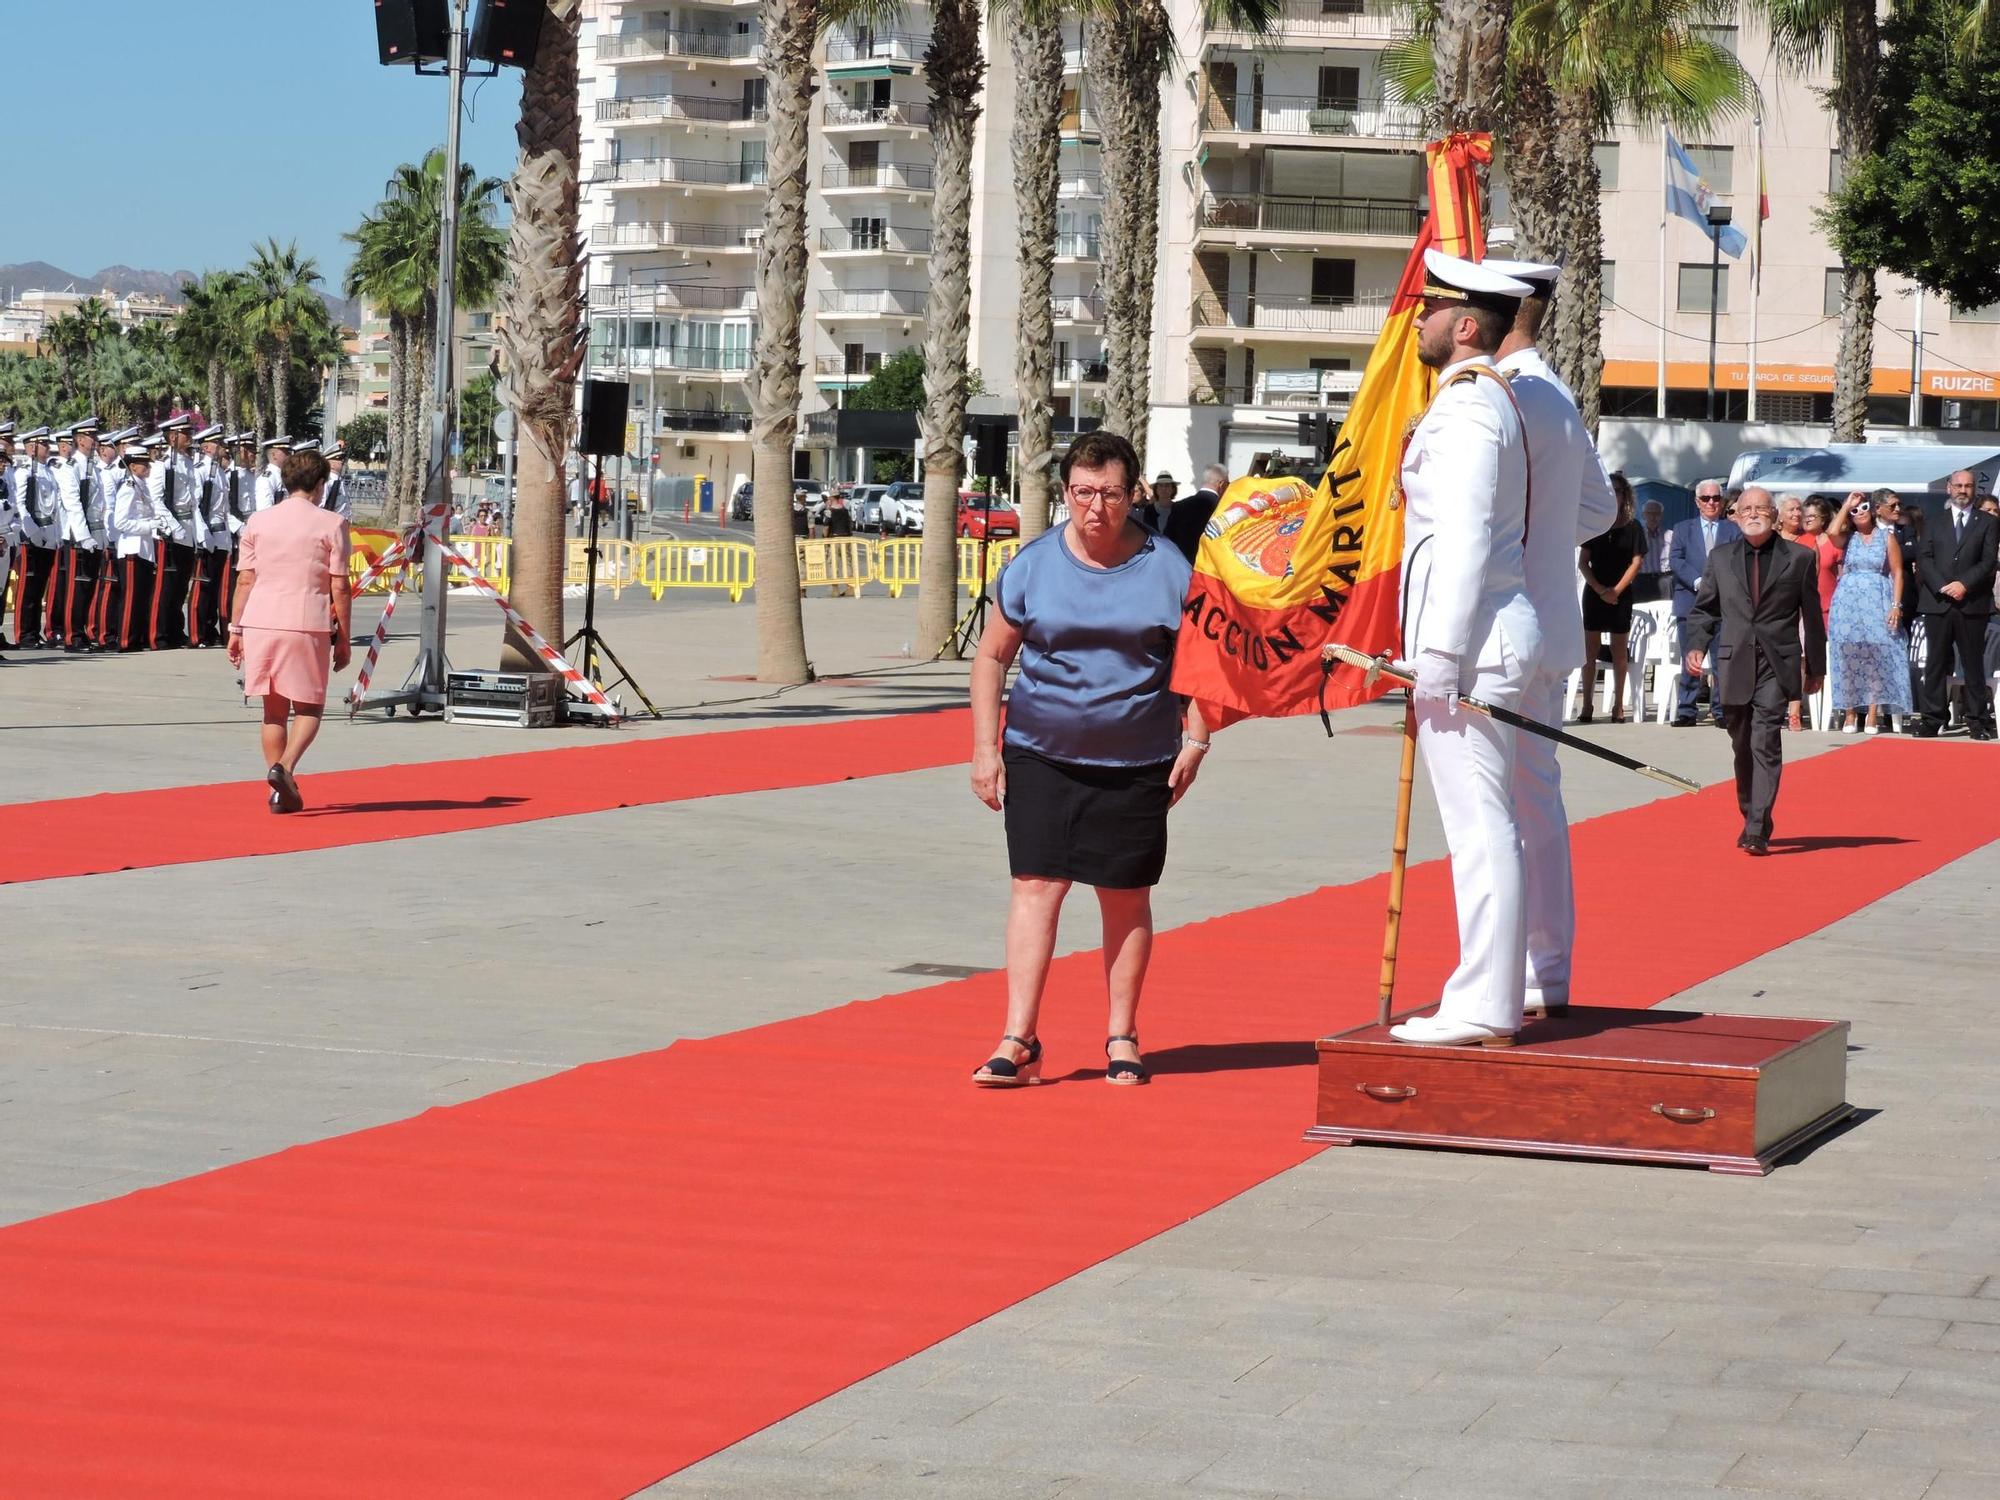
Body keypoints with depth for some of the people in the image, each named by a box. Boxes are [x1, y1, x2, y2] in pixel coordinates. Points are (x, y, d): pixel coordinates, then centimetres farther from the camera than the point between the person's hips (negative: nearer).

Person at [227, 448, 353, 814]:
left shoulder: (258, 522, 9)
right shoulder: (330, 523, -1)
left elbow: (244, 580, 7)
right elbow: (339, 587, -3)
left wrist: (235, 628, 13)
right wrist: (343, 639, 3)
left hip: (261, 622, 3)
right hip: (308, 625, -3)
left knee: (274, 709, 11)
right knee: (309, 708, 6)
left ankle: (282, 792, 12)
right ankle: (285, 767, -18)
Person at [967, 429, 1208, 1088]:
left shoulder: (1166, 568, 0)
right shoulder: (1033, 564, 0)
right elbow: (993, 656, 8)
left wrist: (1194, 742, 2)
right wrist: (985, 747, 3)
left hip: (1136, 763, 0)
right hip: (1041, 755, 0)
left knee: (1127, 897, 6)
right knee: (1035, 885, -7)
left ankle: (1122, 1038, 18)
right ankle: (1019, 1042, -8)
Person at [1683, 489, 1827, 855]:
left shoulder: (1797, 559, 3)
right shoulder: (1721, 557, 10)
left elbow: (1811, 616, 8)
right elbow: (1703, 609, 14)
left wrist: (1816, 667, 9)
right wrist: (1696, 646, -4)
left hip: (1777, 664, -3)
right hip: (1734, 665, 3)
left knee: (1765, 743, -14)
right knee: (1742, 746, 12)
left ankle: (1757, 831, -18)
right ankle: (1750, 820, 27)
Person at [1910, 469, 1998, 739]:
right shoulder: (1935, 522, 12)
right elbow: (1924, 557, 4)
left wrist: (1964, 584, -13)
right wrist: (1943, 587, -10)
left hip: (1972, 603, -1)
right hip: (1937, 602, 1)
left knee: (1973, 664, 1)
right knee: (1935, 663, 1)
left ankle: (1977, 720, 4)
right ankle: (1932, 720, 3)